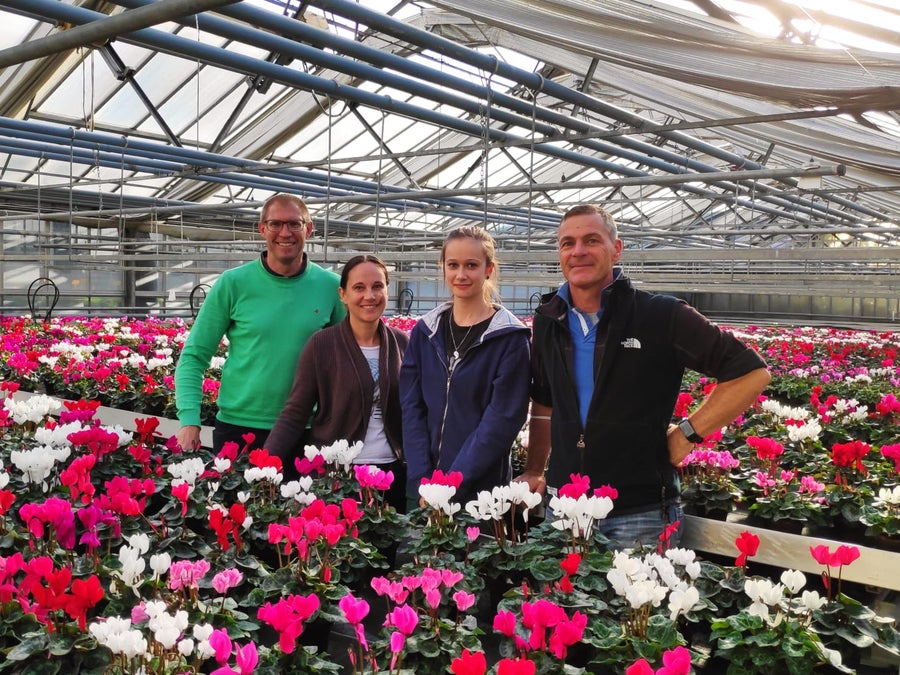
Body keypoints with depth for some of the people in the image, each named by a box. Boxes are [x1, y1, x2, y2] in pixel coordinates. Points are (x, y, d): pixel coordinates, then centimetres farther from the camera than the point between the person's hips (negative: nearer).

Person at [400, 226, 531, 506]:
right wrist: (422, 481, -10)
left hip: (481, 489, -3)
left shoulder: (510, 337, -7)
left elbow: (503, 418, -12)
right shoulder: (425, 331, 5)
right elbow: (411, 407, 2)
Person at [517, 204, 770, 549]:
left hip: (640, 512, -4)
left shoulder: (662, 316, -10)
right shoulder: (548, 321, 6)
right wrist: (534, 471, 15)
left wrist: (689, 433, -9)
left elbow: (751, 372, -7)